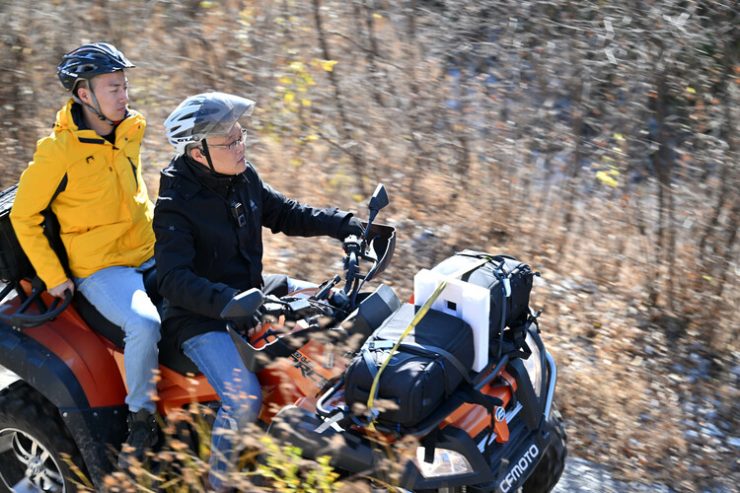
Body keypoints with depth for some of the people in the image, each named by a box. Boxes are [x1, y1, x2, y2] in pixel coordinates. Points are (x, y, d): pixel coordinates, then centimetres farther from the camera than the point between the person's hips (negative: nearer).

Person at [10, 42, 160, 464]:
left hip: (149, 253, 7)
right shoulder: (59, 151, -15)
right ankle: (141, 415, -6)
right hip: (98, 267, -7)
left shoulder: (131, 128, 4)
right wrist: (54, 277, -9)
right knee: (144, 323, -32)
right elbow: (23, 217, -6)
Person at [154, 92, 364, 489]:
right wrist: (232, 303, -43)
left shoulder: (244, 178, 1)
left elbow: (284, 213, 14)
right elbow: (173, 281, -30)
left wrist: (346, 225, 3)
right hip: (201, 318, -8)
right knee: (244, 400, -29)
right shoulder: (175, 206, -21)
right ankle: (219, 481, -1)